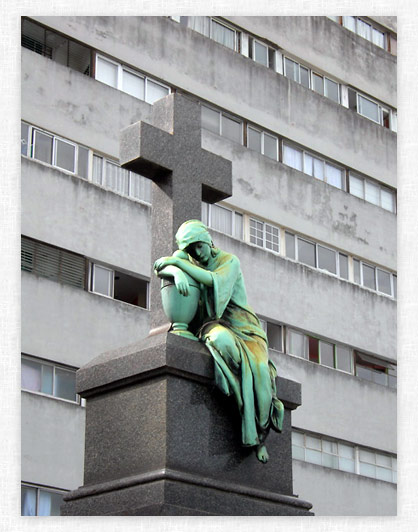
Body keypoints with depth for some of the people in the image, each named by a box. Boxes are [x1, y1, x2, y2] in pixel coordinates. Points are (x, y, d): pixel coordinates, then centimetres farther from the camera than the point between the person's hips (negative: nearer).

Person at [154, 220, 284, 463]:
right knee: (222, 342, -38)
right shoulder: (188, 258, 10)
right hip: (214, 325, 1)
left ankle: (260, 434, -15)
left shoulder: (230, 260, -3)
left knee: (258, 369, -30)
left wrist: (178, 262, -23)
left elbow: (215, 280, -22)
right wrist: (178, 273, -31)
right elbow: (166, 265, -8)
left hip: (242, 326, -1)